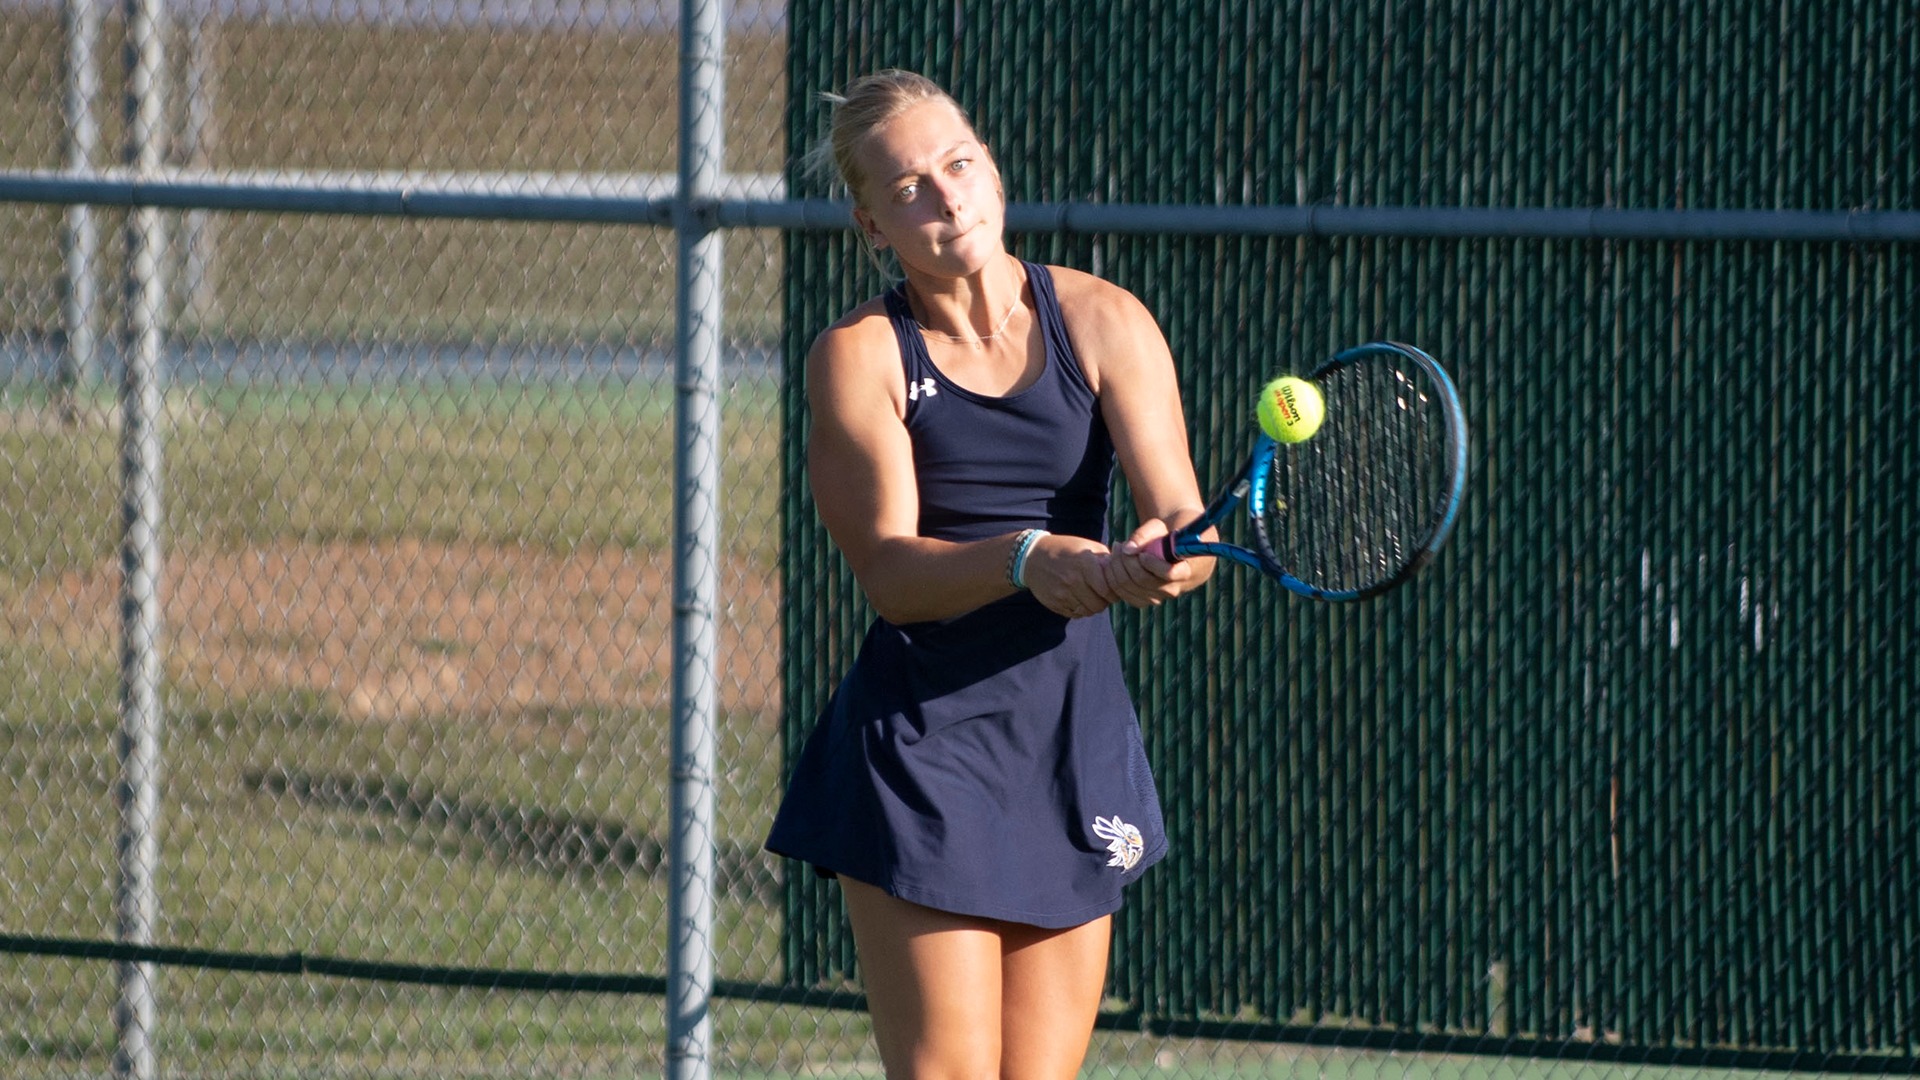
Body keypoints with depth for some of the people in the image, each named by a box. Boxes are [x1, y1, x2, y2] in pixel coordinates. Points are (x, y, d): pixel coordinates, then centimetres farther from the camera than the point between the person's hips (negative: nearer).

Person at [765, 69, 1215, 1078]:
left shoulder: (1102, 323, 1)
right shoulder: (860, 355, -5)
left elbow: (1188, 530, -8)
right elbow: (890, 570, -15)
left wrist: (1157, 561, -31)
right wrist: (1026, 560, -33)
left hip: (1074, 742, 3)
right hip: (921, 741, -3)